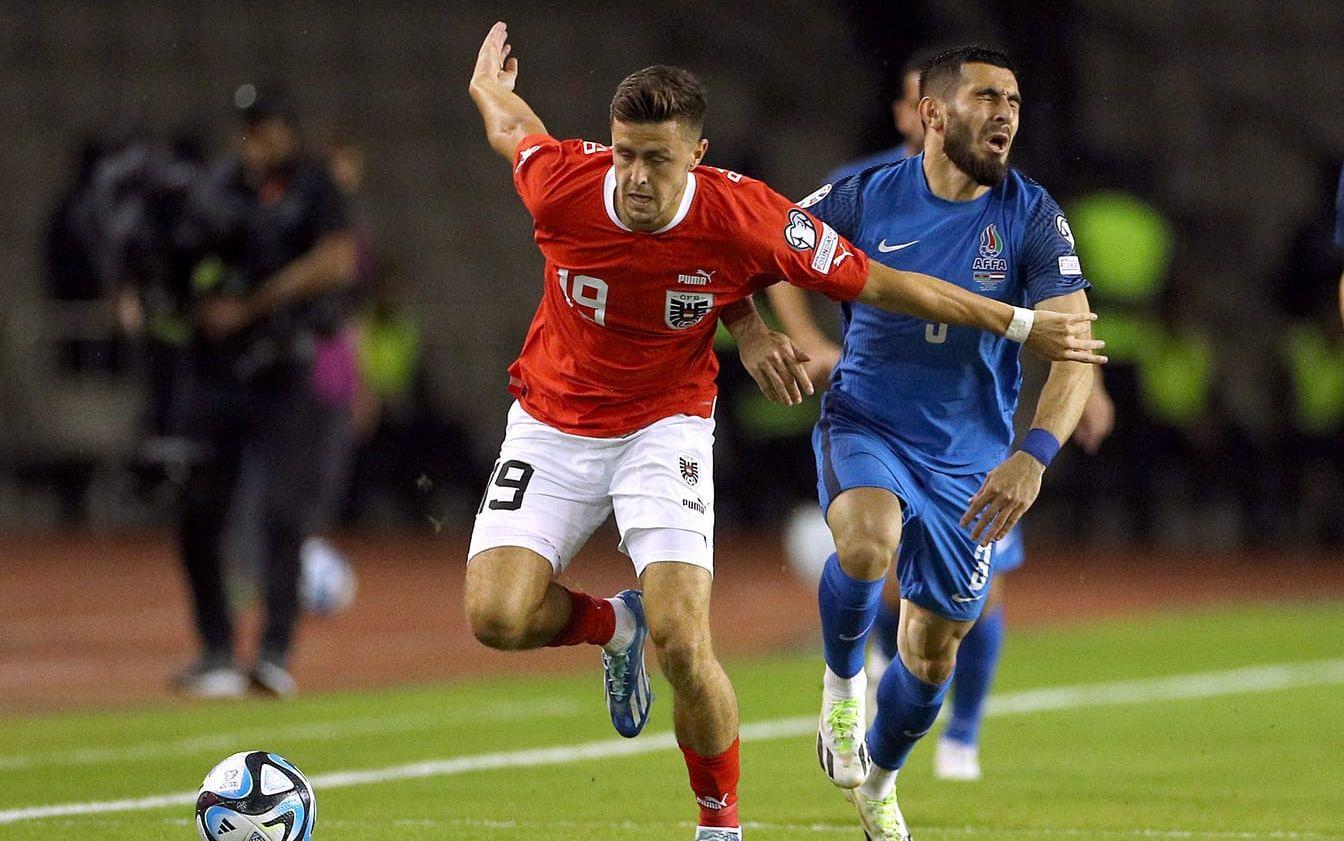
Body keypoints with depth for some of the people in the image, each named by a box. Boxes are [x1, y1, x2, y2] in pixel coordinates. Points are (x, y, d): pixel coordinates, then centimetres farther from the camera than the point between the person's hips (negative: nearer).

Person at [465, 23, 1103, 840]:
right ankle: (614, 625, 19)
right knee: (496, 617, -17)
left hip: (664, 427, -2)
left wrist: (1024, 326, -5)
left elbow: (881, 283, -11)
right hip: (552, 426, 2)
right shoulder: (562, 183, -22)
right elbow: (511, 127, 4)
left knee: (683, 645, -19)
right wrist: (489, 86, 28)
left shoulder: (745, 218, -23)